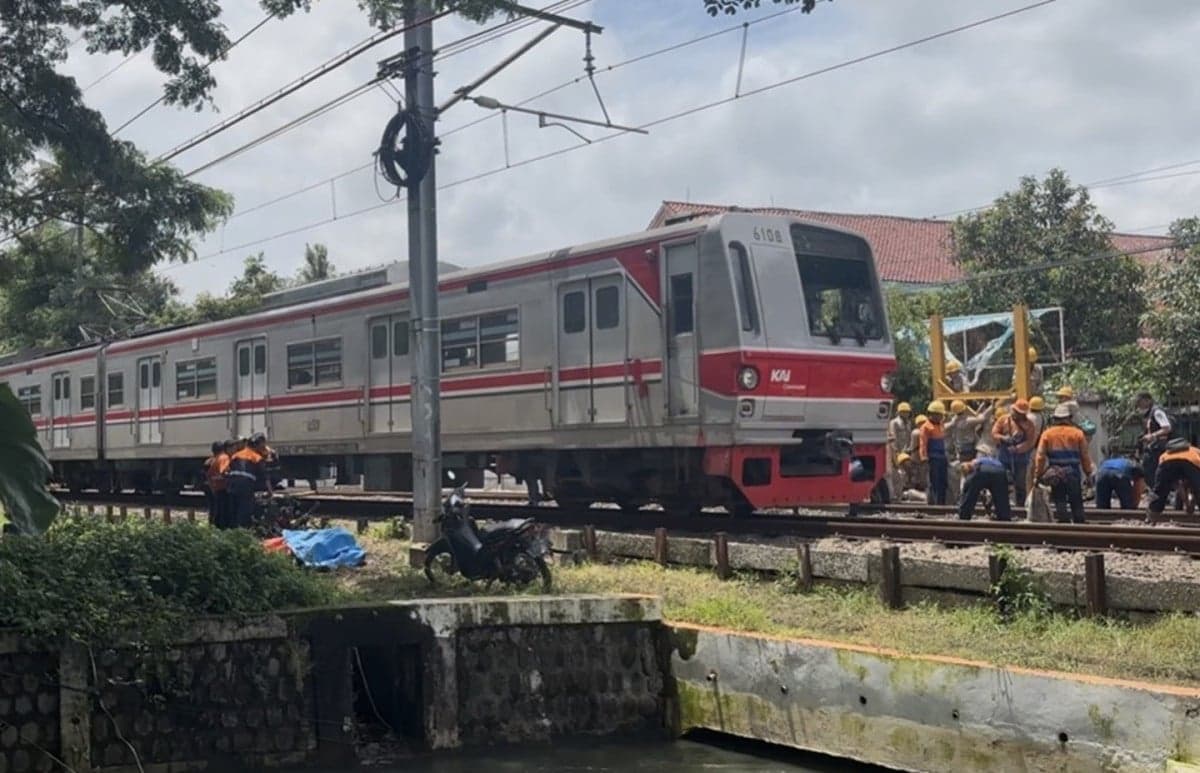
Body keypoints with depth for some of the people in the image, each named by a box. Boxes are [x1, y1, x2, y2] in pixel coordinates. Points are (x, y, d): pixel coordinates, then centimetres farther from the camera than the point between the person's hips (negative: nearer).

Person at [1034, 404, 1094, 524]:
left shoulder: (1047, 434, 1)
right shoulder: (1078, 433, 1)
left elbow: (1040, 457, -2)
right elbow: (1085, 456, 2)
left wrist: (1038, 475, 3)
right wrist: (1088, 472, 11)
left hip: (1055, 475, 0)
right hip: (1073, 474, 0)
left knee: (1060, 503, 4)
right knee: (1077, 503, 10)